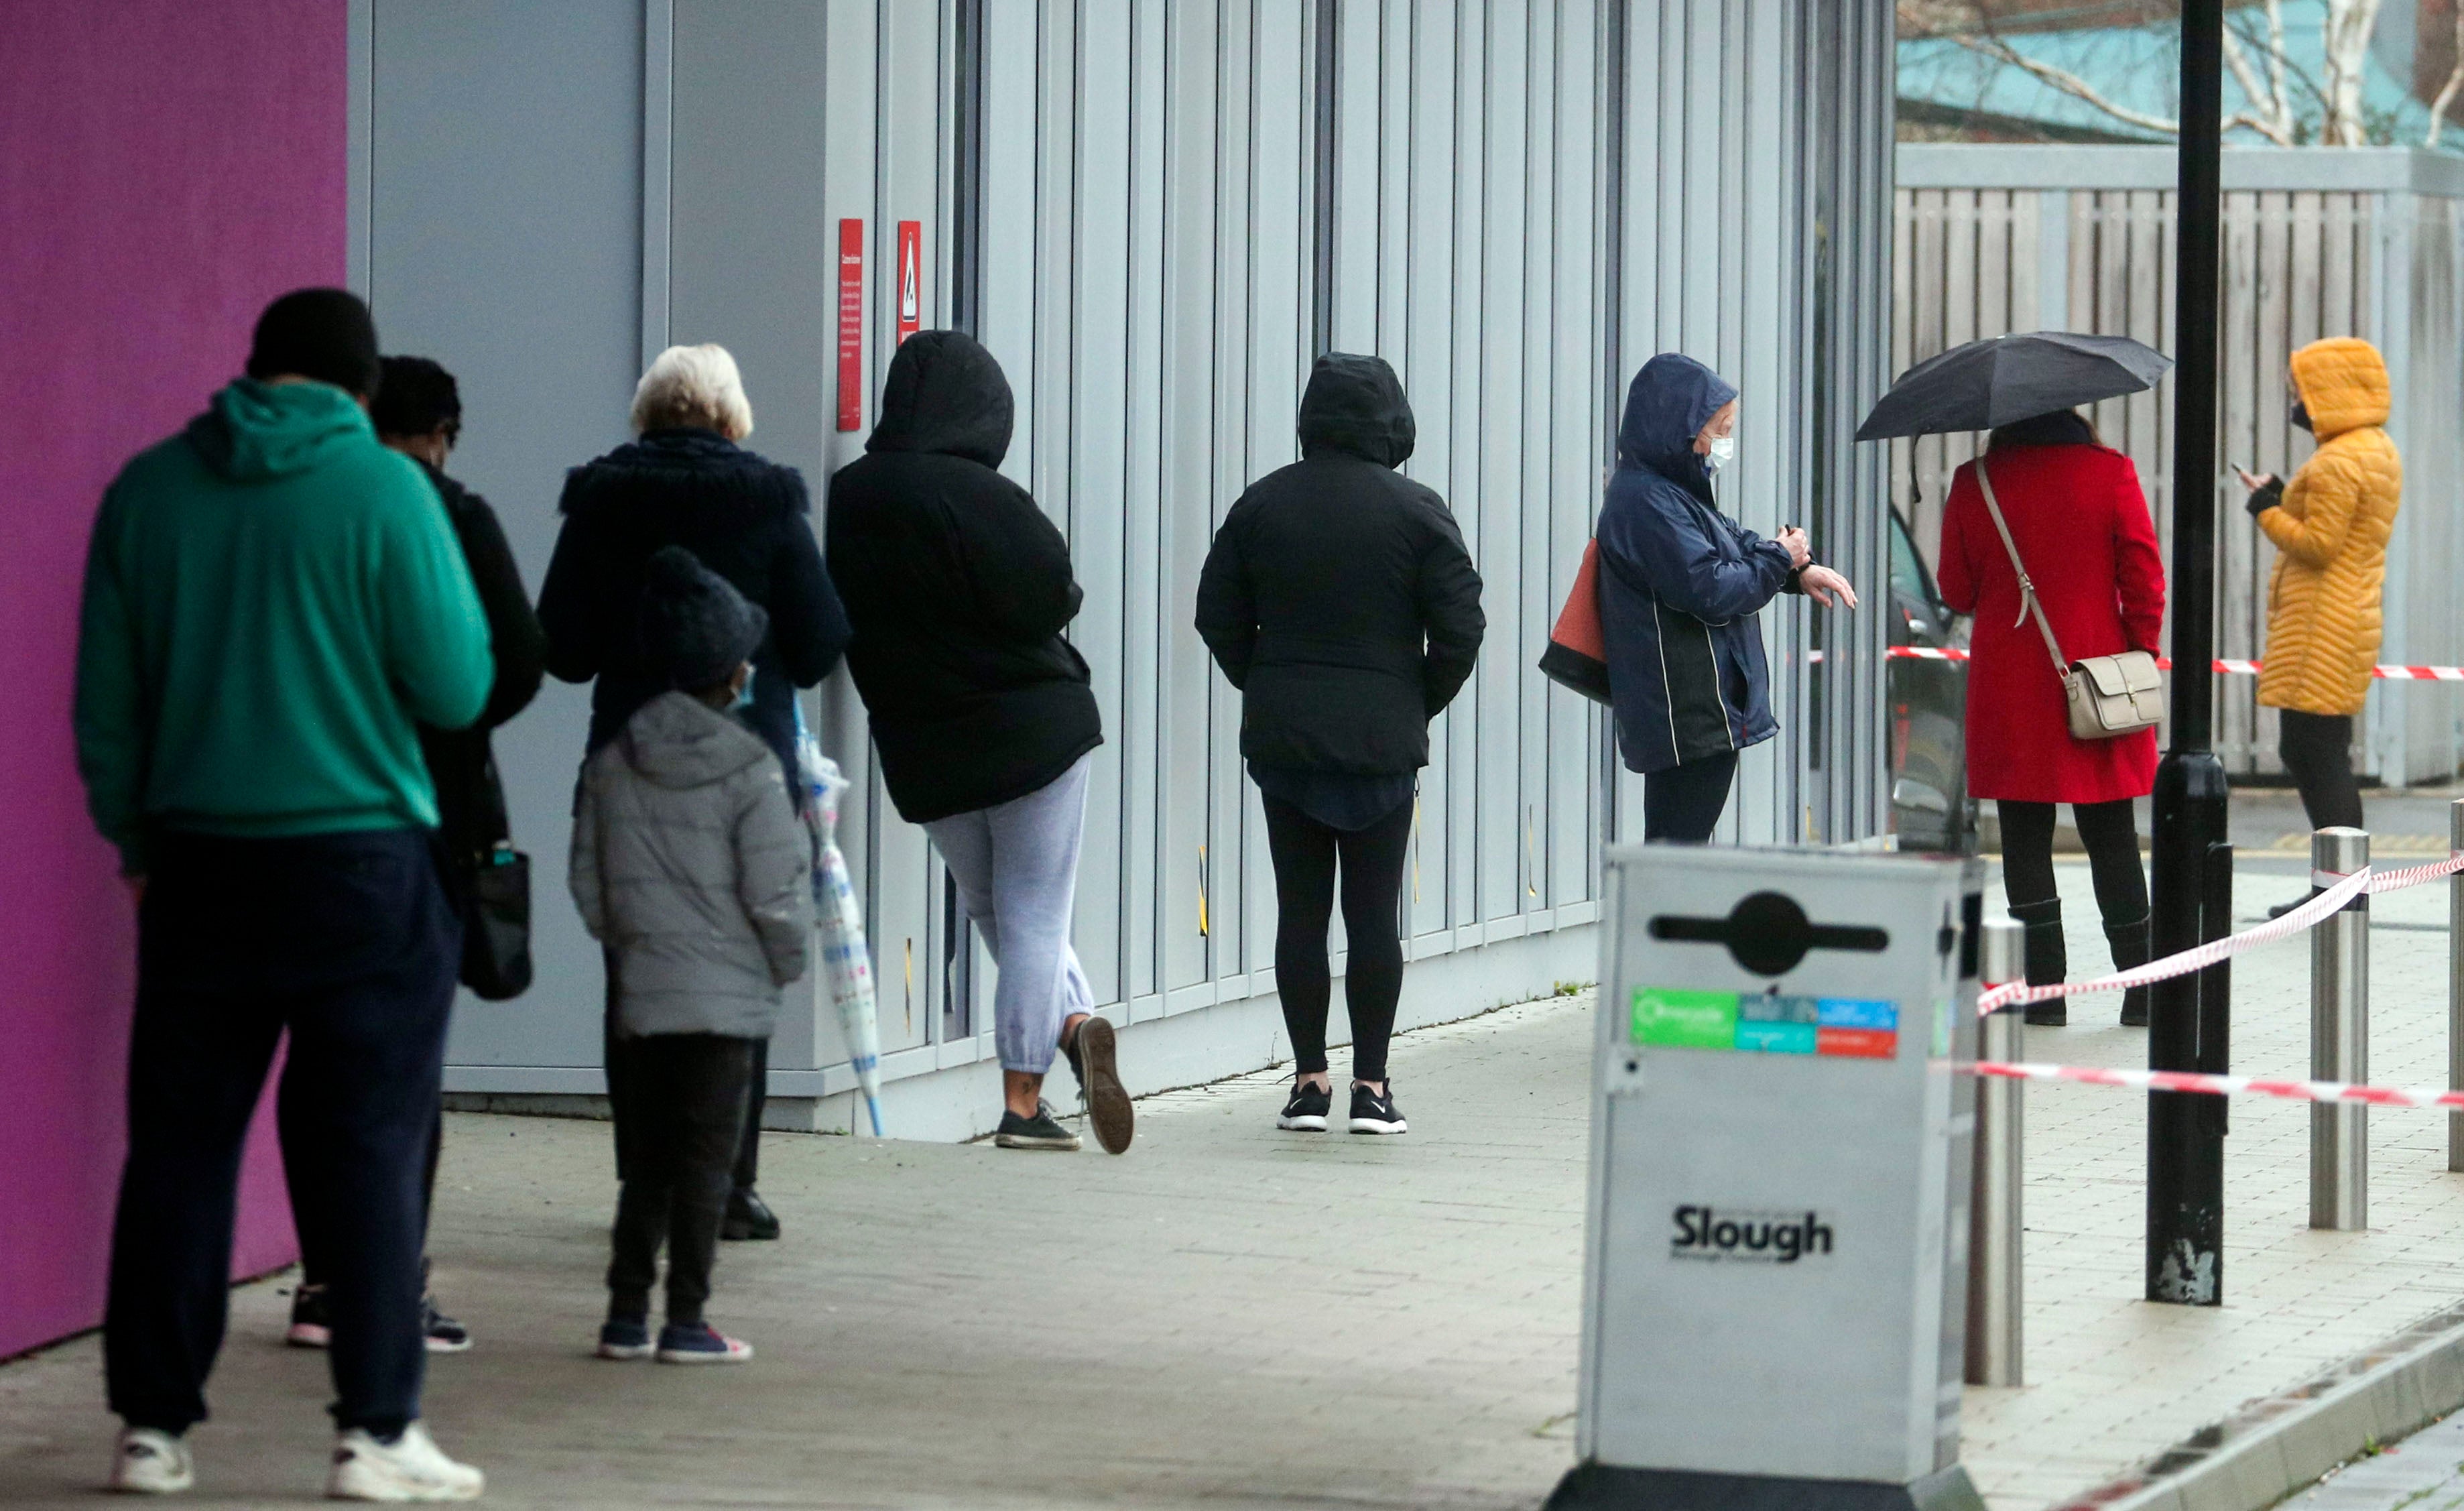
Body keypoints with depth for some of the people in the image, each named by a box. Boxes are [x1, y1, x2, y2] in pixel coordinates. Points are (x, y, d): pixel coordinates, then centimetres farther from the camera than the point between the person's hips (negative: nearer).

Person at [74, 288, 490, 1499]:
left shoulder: (149, 488, 4)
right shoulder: (384, 491, -8)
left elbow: (105, 697, 7)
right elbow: (456, 690, -6)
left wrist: (132, 836, 18)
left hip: (198, 859, 4)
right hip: (359, 864, -3)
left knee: (179, 1143, 9)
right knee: (366, 1150, 1)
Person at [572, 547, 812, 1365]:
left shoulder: (611, 763, 2)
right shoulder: (748, 771, -12)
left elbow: (589, 887, 7)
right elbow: (775, 893, -11)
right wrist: (785, 962, 7)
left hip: (642, 993, 4)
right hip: (727, 998, -4)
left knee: (646, 1158, 12)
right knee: (706, 1157, 0)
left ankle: (627, 1313, 12)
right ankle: (685, 1319, 0)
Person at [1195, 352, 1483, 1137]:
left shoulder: (1261, 505, 2)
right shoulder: (1415, 512, -6)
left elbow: (1218, 617, 5)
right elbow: (1459, 627, -7)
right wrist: (1419, 706, 8)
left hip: (1281, 738, 2)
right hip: (1381, 740, -2)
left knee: (1300, 910, 6)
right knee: (1375, 912, 3)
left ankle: (1310, 1080, 6)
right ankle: (1371, 1086, 3)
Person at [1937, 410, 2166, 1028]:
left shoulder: (1974, 484, -3)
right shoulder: (2110, 473, -3)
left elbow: (1956, 593, 5)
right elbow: (2143, 576, -5)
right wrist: (2141, 651, 5)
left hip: (2008, 686, -1)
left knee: (2025, 838, 4)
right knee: (2112, 838, 9)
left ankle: (2044, 988, 1)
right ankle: (2141, 986, 8)